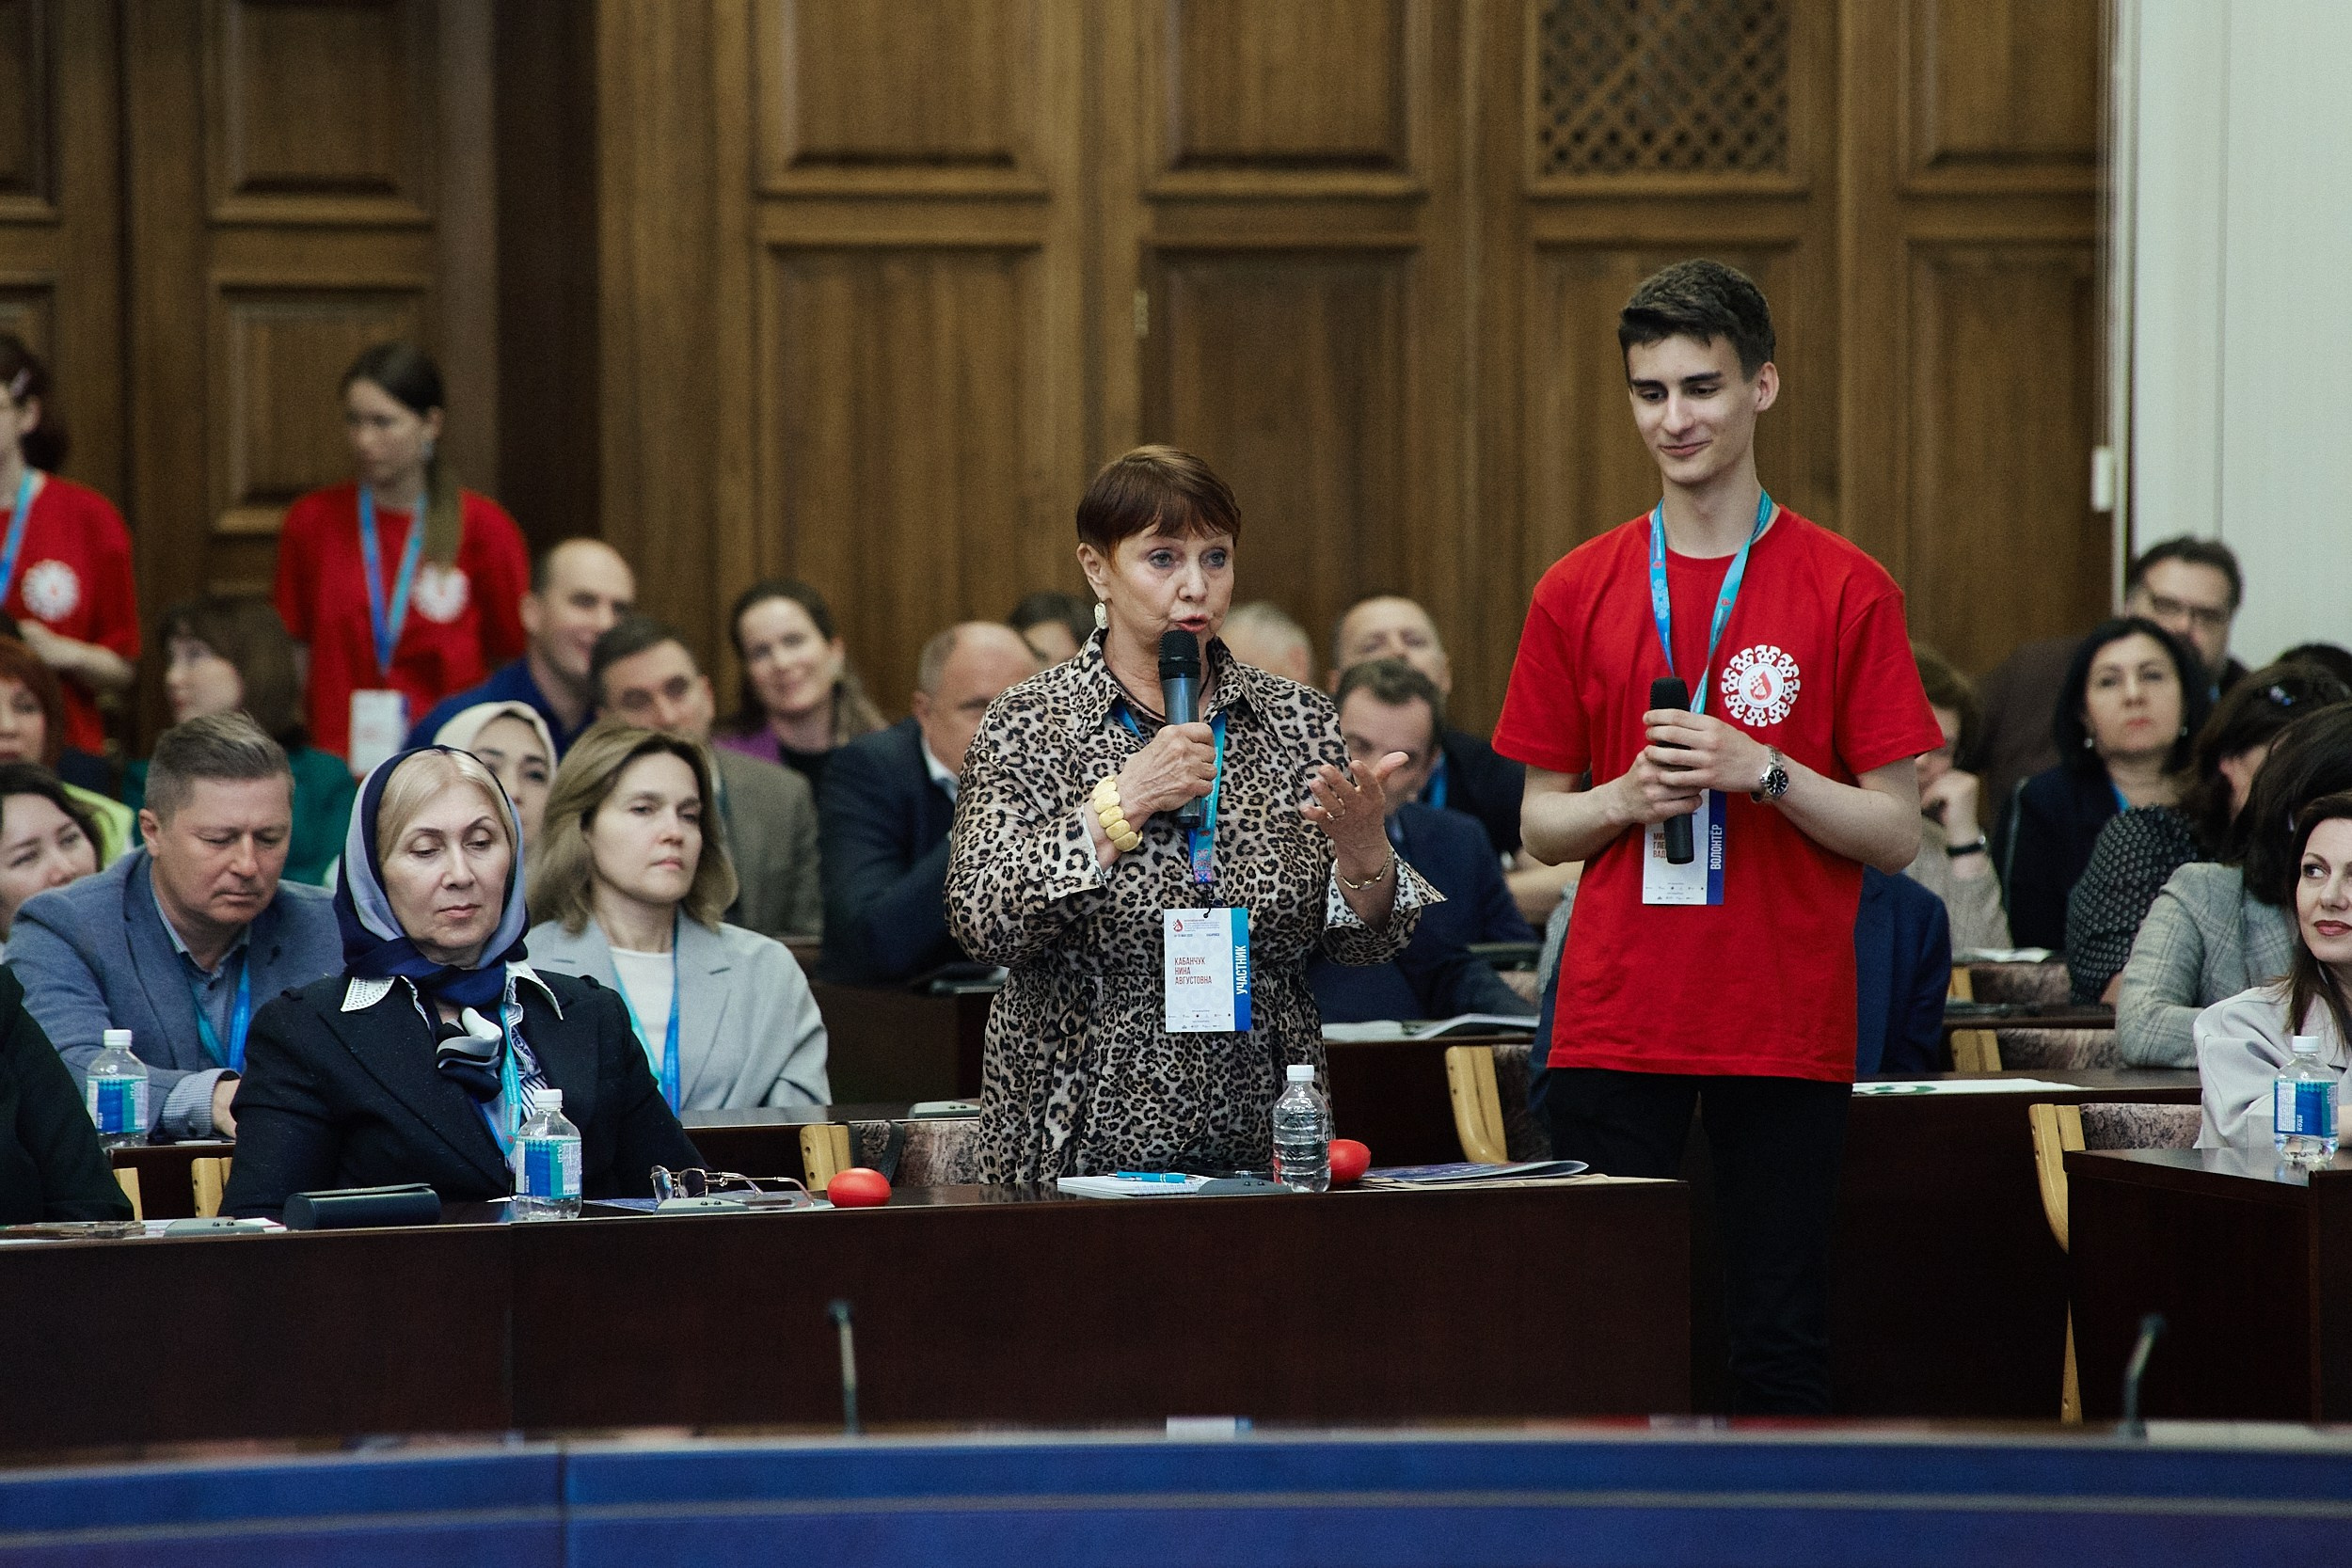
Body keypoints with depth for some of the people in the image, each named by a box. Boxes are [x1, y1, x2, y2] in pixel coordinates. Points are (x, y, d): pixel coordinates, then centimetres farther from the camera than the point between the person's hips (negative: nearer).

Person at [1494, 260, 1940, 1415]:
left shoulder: (1845, 591, 1)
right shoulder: (1579, 593, 8)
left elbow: (1896, 833, 1)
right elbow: (1540, 828, 13)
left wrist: (1763, 772, -14)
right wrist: (1625, 799, -7)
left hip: (1788, 1030, -2)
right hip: (1615, 1019, 2)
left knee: (1779, 1341, 1)